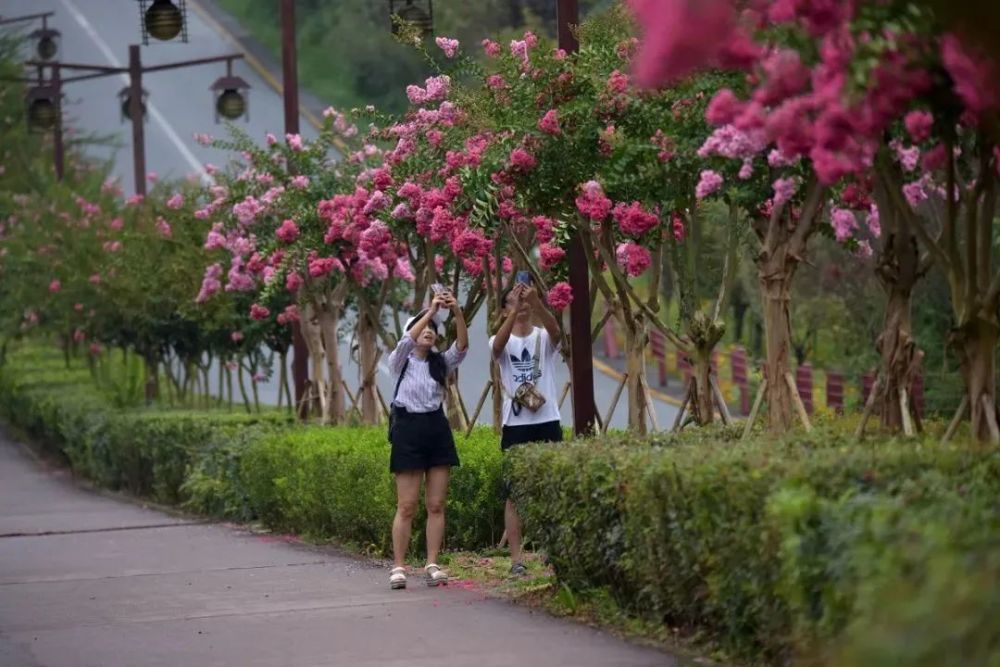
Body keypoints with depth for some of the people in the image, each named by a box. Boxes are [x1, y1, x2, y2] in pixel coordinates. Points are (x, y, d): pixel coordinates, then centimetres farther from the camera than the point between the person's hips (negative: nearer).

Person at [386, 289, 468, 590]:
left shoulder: (441, 363, 12)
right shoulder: (400, 362, 3)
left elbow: (462, 346, -6)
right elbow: (405, 342, -19)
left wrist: (457, 313, -21)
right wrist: (430, 311, -24)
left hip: (437, 429, 4)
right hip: (408, 429, -4)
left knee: (436, 505, 1)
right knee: (407, 506, -5)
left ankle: (432, 565, 4)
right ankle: (399, 567, -1)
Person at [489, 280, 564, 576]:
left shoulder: (545, 338, 5)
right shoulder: (501, 341, 3)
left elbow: (555, 328, -20)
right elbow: (499, 344, -22)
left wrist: (536, 302, -38)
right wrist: (515, 310, -36)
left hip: (548, 422, 1)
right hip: (516, 425, -1)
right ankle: (516, 559, 0)